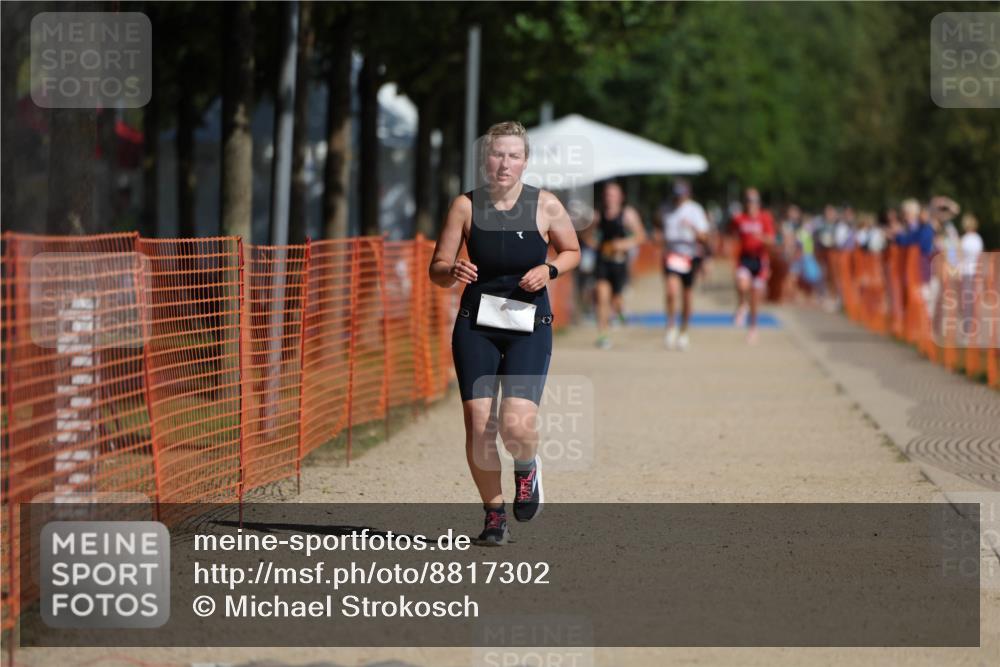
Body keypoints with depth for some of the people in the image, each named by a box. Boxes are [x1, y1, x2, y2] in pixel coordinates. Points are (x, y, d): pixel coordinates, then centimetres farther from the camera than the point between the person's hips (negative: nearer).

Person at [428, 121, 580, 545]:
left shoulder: (545, 206, -4)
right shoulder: (466, 206, -2)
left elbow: (572, 251, 12)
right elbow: (436, 270, 3)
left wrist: (549, 270, -9)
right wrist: (453, 271, -20)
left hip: (529, 326, -2)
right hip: (476, 324, 2)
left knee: (516, 424, -18)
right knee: (478, 426, -5)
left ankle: (527, 468, 18)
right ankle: (494, 514, 15)